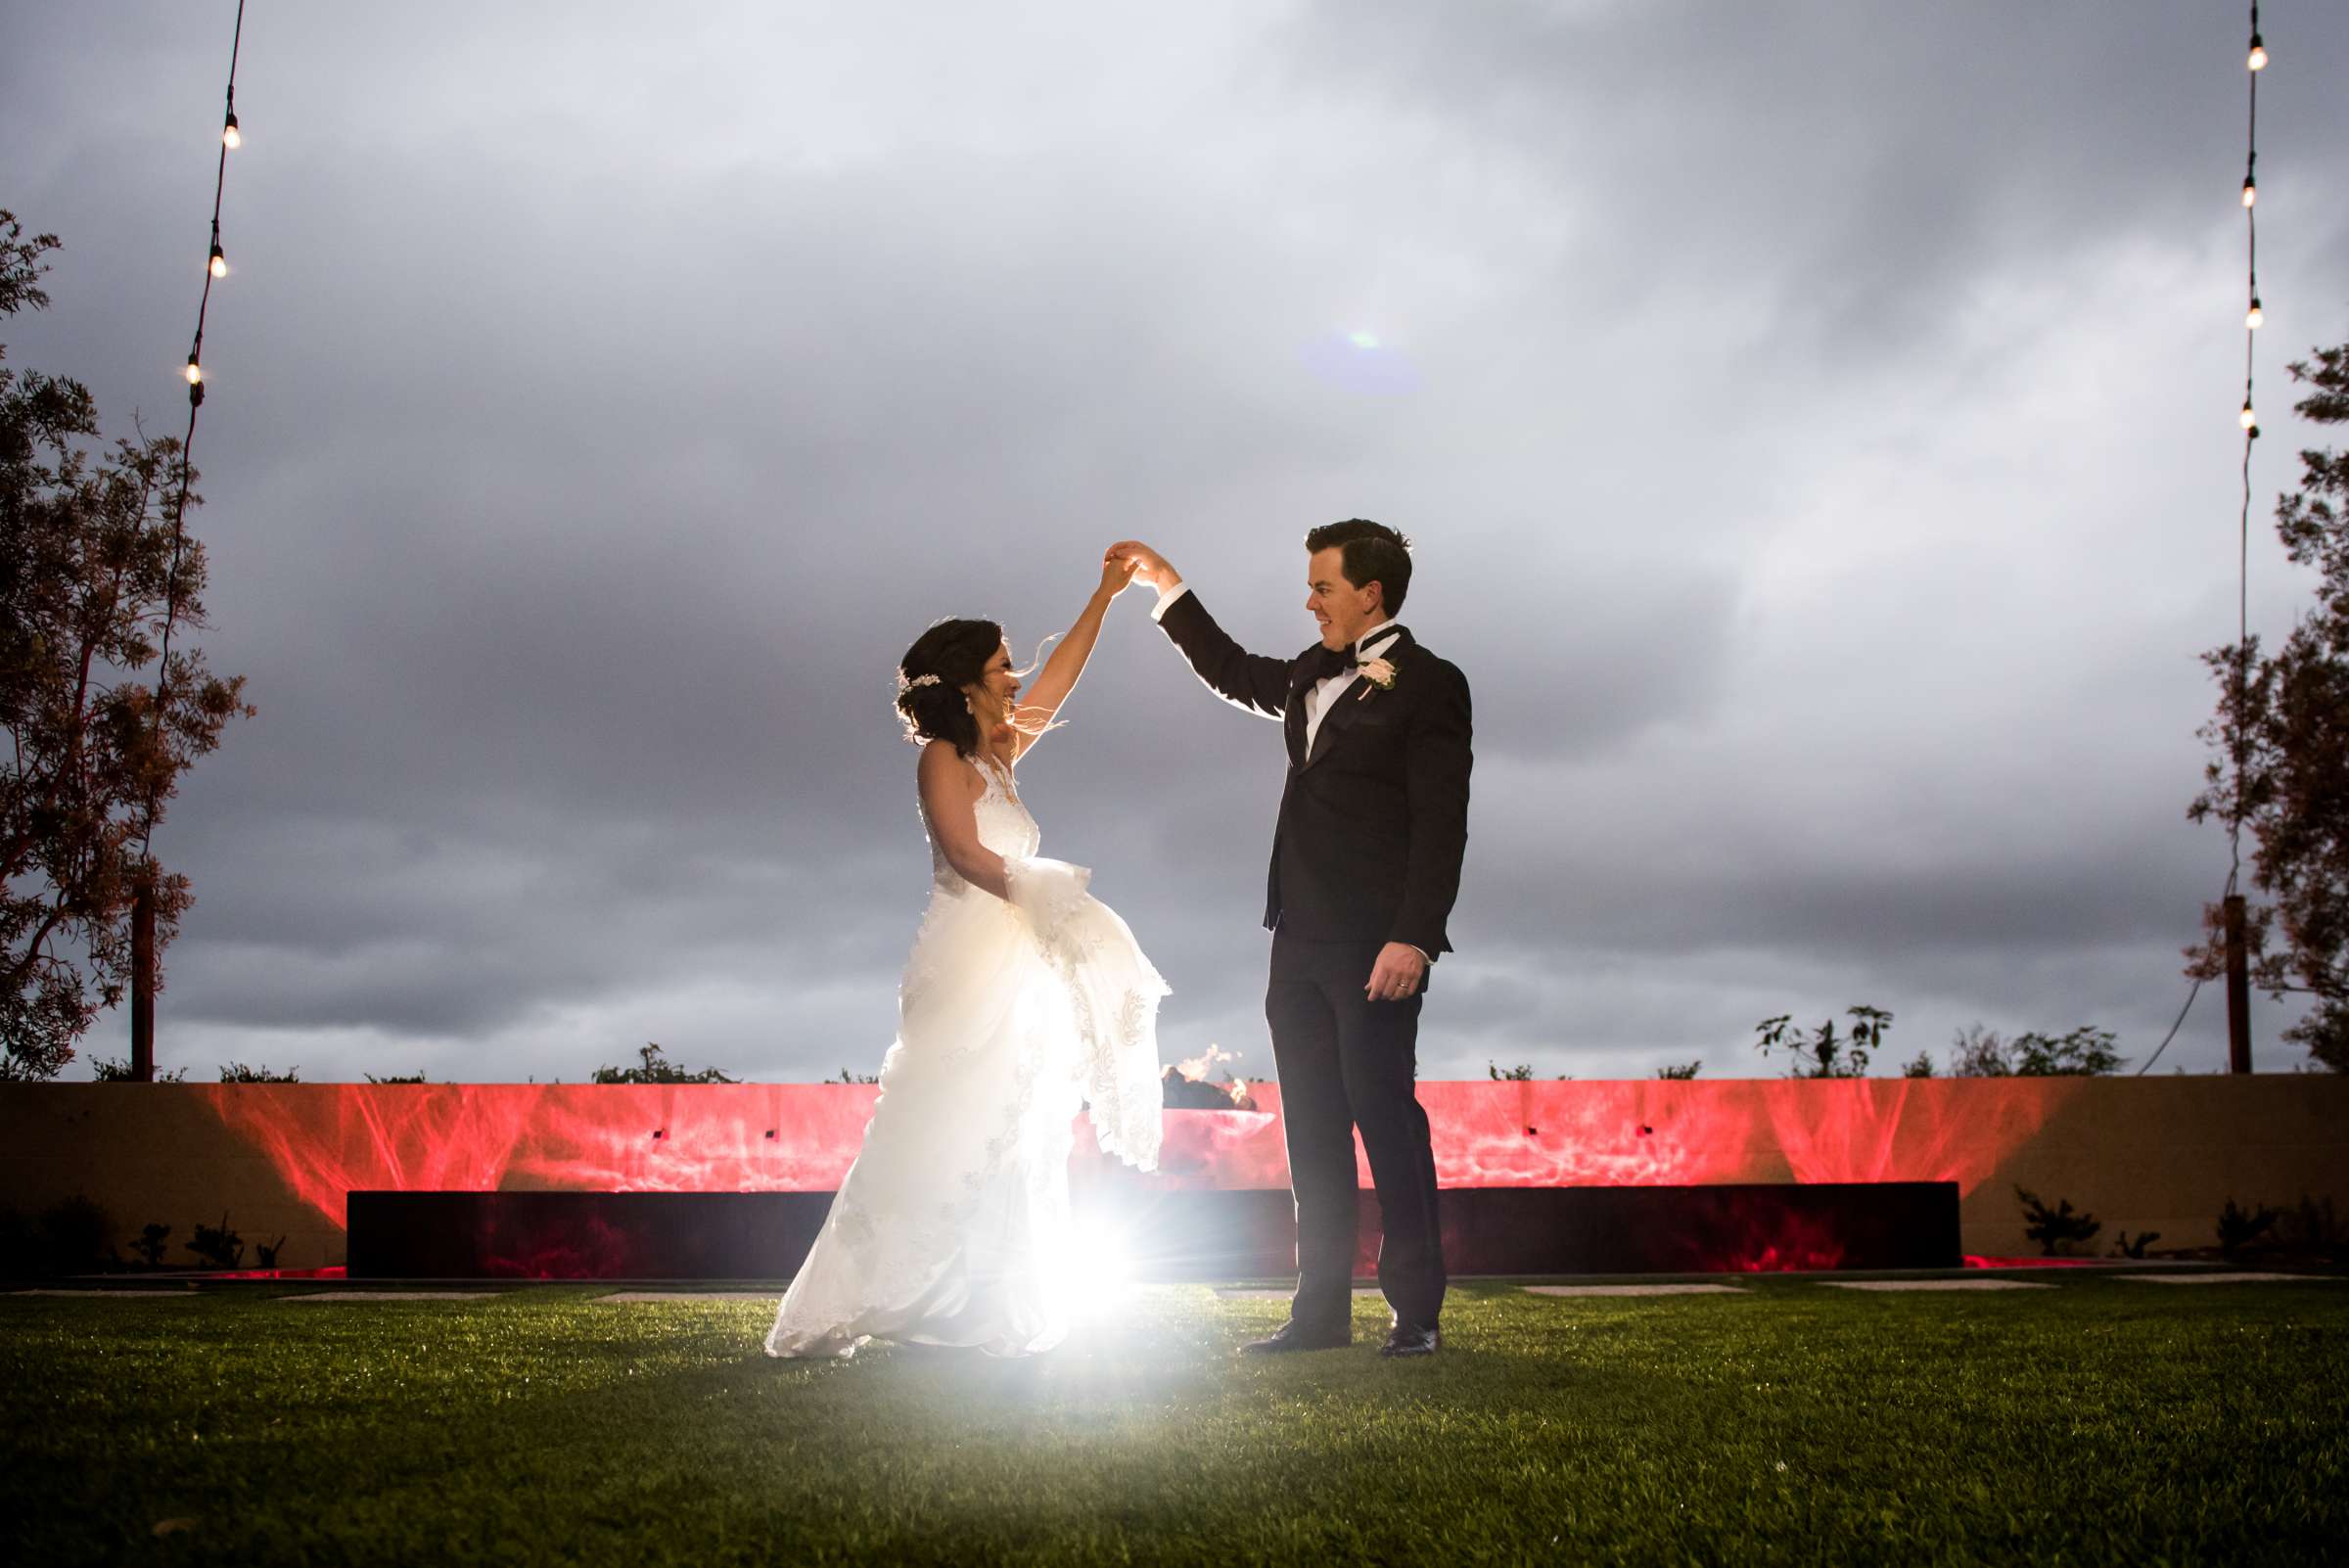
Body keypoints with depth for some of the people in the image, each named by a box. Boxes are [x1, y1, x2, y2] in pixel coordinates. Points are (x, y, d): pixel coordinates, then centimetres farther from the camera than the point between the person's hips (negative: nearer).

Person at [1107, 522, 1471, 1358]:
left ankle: (1417, 1311, 1)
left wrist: (1413, 938, -20)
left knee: (1385, 1115, -7)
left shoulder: (1429, 684, -5)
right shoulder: (1316, 673, 18)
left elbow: (1441, 824, -12)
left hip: (1375, 944, -8)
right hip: (1301, 942, 8)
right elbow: (1237, 674, 38)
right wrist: (1168, 586, 35)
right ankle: (1322, 1310, 14)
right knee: (1313, 1127, 8)